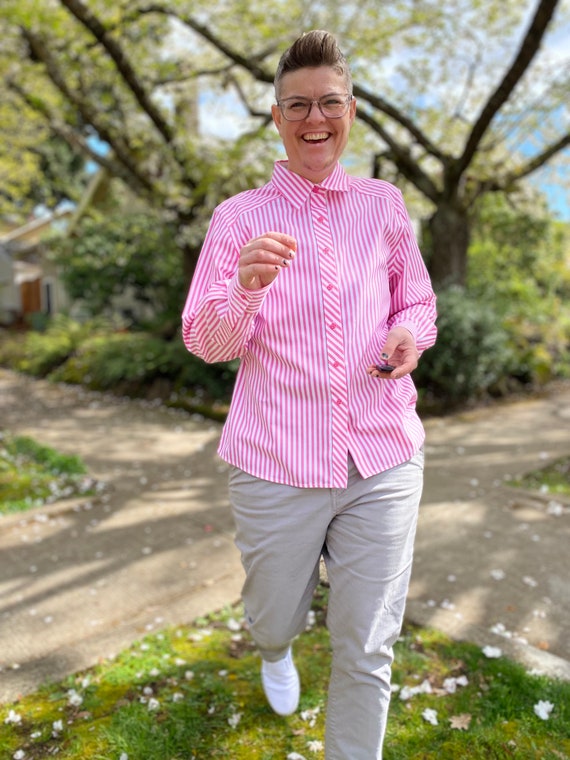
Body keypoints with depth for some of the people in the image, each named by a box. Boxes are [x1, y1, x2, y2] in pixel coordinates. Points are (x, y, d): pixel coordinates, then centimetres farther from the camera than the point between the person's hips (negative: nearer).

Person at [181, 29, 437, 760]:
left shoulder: (383, 203, 5)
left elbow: (417, 300, 16)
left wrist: (409, 333, -7)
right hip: (276, 465, -1)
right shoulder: (238, 216, -1)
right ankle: (275, 650, 60)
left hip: (383, 460, 1)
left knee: (367, 651, 8)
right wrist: (246, 287, -22)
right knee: (274, 619, 20)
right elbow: (206, 341, -2)